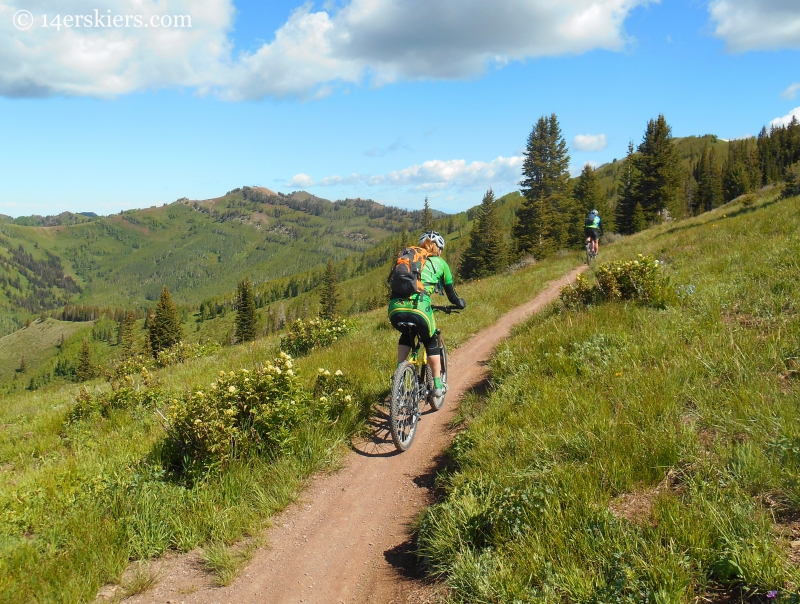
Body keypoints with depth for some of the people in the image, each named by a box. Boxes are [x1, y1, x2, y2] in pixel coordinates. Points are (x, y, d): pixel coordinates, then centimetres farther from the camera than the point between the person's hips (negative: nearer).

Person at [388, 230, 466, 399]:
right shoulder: (439, 263, 19)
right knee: (431, 342, 25)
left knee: (406, 336, 35)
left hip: (395, 309, 3)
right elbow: (450, 292, 27)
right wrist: (459, 303, 48)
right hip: (418, 309, -3)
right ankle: (438, 385, 27)